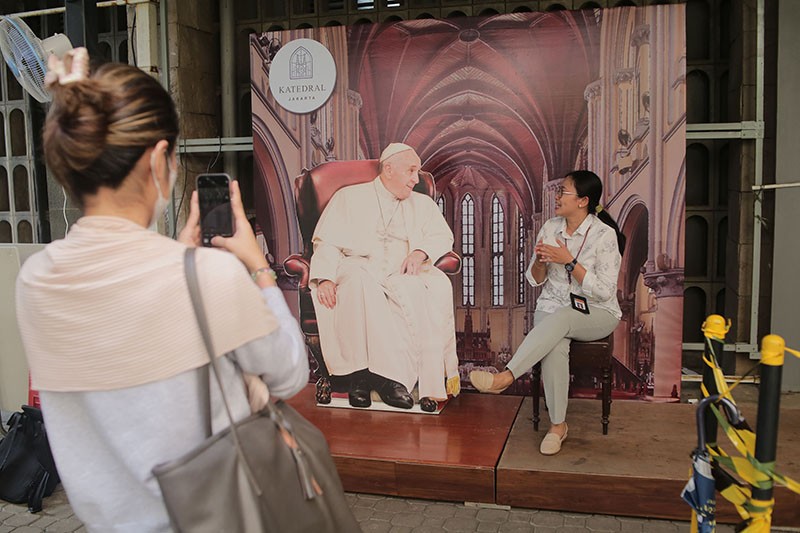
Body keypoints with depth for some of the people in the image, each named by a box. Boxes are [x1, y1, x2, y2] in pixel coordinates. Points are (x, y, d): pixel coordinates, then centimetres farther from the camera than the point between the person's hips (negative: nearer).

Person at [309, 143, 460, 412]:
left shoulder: (422, 203, 25)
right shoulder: (349, 197, 15)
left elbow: (443, 236, 13)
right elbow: (327, 241, 5)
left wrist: (420, 251, -10)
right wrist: (325, 277, -15)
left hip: (403, 272, 2)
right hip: (360, 267, -2)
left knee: (437, 287, -32)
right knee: (360, 282, -39)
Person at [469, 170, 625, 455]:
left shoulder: (604, 235, -10)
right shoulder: (550, 227, 6)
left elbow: (604, 291, -16)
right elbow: (535, 280, 10)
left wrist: (569, 261, -21)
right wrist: (540, 261, -13)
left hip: (597, 314, -3)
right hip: (553, 306, 3)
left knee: (560, 318, -38)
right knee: (555, 348, -31)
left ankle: (506, 377, -42)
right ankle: (557, 425, -21)